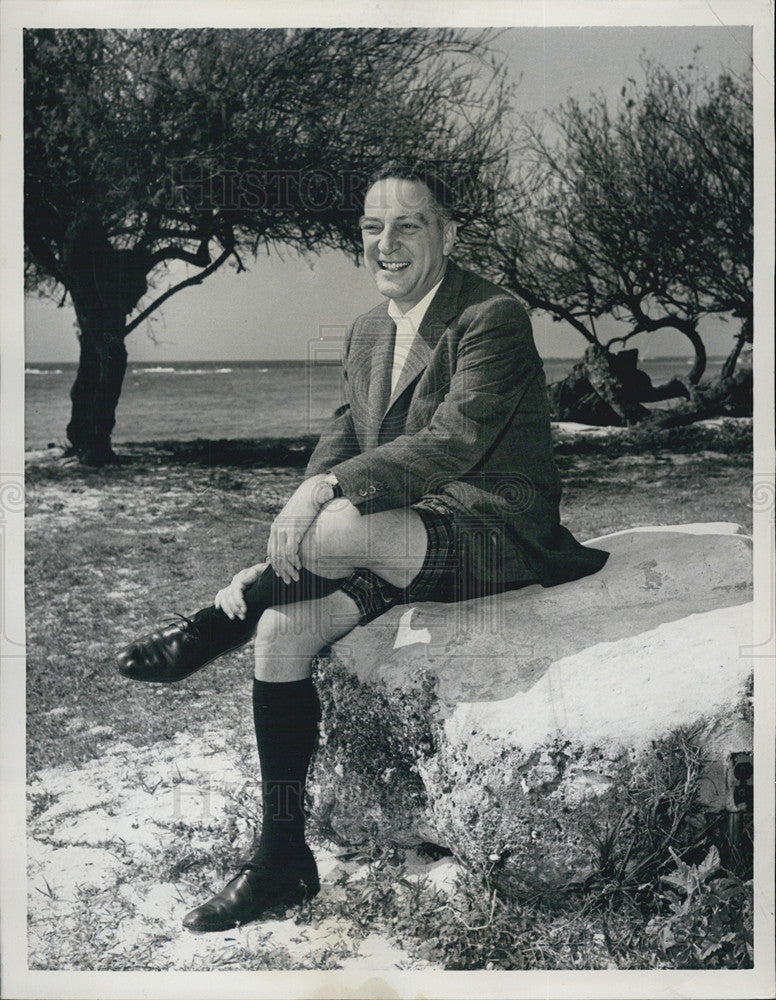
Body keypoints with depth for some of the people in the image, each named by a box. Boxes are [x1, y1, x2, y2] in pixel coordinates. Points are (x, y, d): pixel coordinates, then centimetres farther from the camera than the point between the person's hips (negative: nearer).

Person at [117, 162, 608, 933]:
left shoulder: (494, 318, -11)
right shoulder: (367, 333, 13)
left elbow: (453, 442, -23)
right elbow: (344, 435, 10)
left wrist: (327, 494, -31)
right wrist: (303, 505, -12)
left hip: (494, 531, -7)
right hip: (397, 541, 7)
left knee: (341, 528, -35)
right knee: (282, 626, -14)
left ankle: (214, 624, -6)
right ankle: (282, 857, -3)